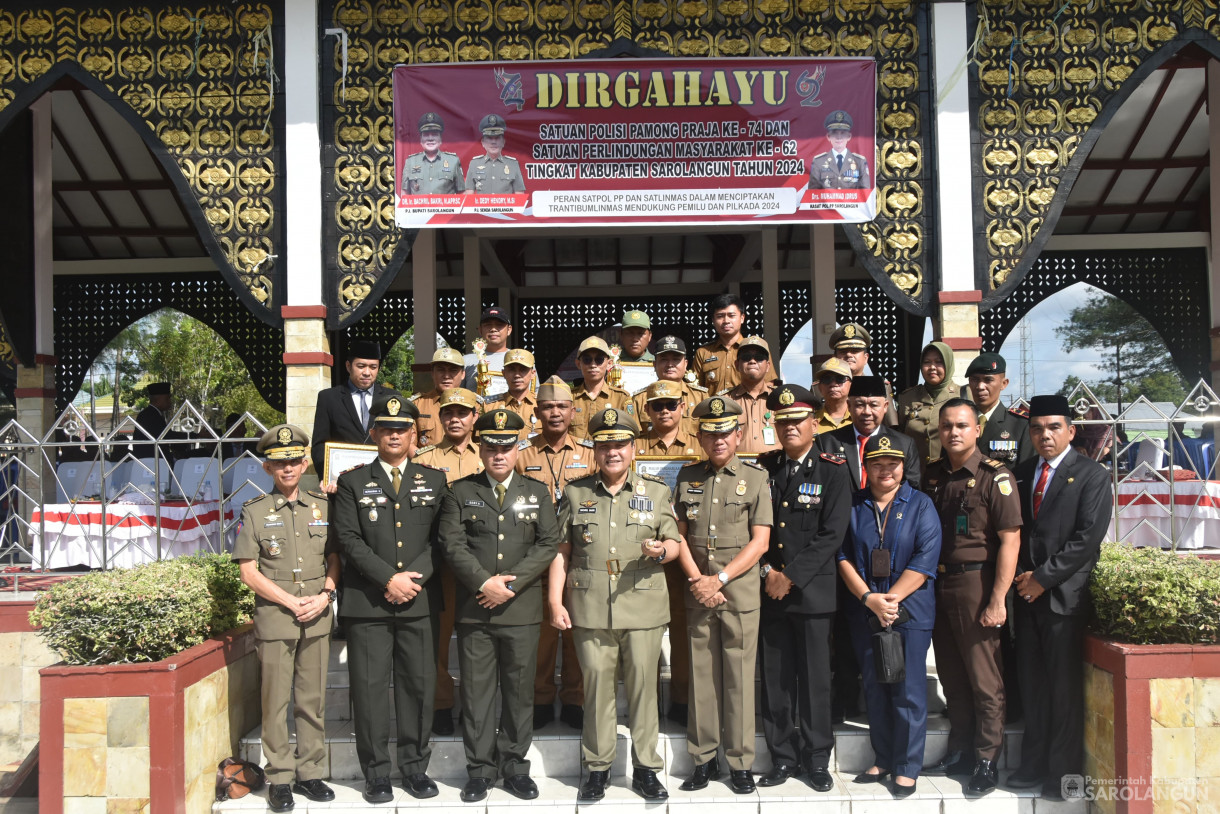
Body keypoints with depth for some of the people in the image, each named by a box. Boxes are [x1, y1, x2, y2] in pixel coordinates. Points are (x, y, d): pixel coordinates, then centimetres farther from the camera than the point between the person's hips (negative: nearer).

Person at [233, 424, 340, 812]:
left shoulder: (322, 507, 8)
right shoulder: (255, 512, 0)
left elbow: (334, 558, 12)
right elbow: (249, 572, -3)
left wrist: (325, 596, -5)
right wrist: (294, 603, -9)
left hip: (317, 617, 3)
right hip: (274, 617, -2)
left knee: (313, 699, 8)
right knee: (276, 701, 2)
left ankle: (310, 773, 18)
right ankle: (279, 779, 12)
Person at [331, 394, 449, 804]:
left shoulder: (434, 481, 11)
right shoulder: (353, 482, 6)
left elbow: (440, 540, 4)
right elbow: (349, 540, -4)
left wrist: (414, 578, -10)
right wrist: (389, 578, -13)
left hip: (420, 602, 1)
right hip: (367, 602, -1)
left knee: (419, 684, 5)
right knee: (369, 687, 2)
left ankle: (415, 766, 18)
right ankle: (376, 772, 13)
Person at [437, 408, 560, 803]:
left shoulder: (537, 492, 9)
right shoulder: (460, 492, 7)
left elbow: (549, 543, 0)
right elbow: (453, 544, -3)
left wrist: (512, 581, -11)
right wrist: (485, 582, -14)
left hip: (522, 610, 1)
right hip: (474, 609, -1)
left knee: (519, 691, 7)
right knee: (476, 692, 4)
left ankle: (515, 764, 20)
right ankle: (480, 768, 16)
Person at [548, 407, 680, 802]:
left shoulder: (656, 492, 7)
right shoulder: (575, 493, 8)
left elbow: (674, 543, 8)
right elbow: (561, 550, 8)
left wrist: (661, 550, -15)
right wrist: (555, 600, 1)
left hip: (644, 609, 0)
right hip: (590, 610, 0)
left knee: (643, 688, 4)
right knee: (597, 688, 6)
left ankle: (646, 769, 16)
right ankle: (597, 768, 19)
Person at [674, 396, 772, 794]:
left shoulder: (755, 477, 0)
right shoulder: (687, 476, 8)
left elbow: (760, 541, -5)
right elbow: (679, 534, 7)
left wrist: (720, 578, -12)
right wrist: (697, 579, -6)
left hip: (740, 592, -2)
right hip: (698, 592, 3)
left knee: (739, 678, 1)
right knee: (702, 676, 7)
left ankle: (740, 763, 12)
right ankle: (704, 759, 17)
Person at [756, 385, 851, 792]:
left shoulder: (833, 472, -1)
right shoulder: (763, 468, 8)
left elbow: (832, 535, -9)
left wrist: (791, 576, -12)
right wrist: (767, 570, -6)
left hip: (813, 591, -3)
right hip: (769, 590, 3)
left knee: (814, 678, 4)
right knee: (776, 678, 7)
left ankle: (817, 759, 17)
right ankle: (783, 757, 18)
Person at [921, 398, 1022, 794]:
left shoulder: (995, 476, -9)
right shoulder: (932, 475, 9)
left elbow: (1010, 540, -12)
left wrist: (997, 600, -16)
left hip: (975, 583, -6)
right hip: (936, 584, 6)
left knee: (984, 680, 1)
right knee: (952, 678, 14)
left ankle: (986, 762, 13)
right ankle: (959, 753, 26)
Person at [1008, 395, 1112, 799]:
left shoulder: (1092, 475, -3)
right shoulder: (1021, 474, 14)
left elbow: (1088, 537, -11)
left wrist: (1043, 577, -12)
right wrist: (1020, 576, 2)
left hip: (1064, 596, -5)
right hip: (1027, 593, 5)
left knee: (1064, 686, 1)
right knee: (1032, 683, 10)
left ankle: (1063, 772, 12)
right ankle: (1035, 763, 20)